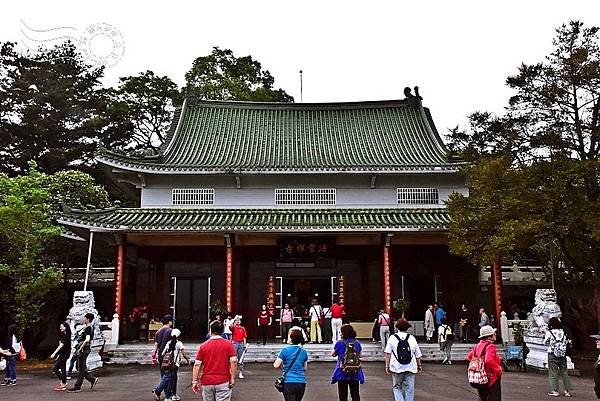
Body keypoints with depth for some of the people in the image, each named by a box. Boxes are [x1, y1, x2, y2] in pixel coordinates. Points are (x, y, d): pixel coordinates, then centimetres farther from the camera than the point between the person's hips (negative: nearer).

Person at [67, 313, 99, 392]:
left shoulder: (88, 328, -16)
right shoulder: (87, 328, 16)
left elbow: (87, 340, -29)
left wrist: (80, 348, -23)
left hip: (84, 350, -10)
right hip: (82, 350, 10)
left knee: (81, 368, -3)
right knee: (79, 367, 14)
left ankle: (77, 387, 3)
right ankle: (92, 379, 18)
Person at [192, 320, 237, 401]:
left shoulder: (203, 346, 1)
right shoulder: (228, 344, -2)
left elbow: (197, 365, -3)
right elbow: (233, 361, -10)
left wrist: (195, 381, 1)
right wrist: (233, 379, -5)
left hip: (207, 382, 2)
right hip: (223, 382, -2)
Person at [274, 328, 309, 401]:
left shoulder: (285, 350, -8)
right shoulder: (304, 352, 7)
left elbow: (276, 366, -7)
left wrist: (282, 366, 14)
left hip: (289, 382, -5)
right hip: (301, 382, 5)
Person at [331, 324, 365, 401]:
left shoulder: (339, 343, -9)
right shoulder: (357, 342, 0)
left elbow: (333, 354, 4)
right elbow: (360, 355, 11)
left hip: (342, 372, -3)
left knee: (343, 395, 7)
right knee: (355, 394, 10)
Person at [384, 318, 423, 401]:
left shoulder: (392, 338, 0)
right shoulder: (412, 338, 4)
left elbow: (388, 354, -5)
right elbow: (418, 355, 9)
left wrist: (387, 366, 0)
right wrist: (419, 365, 22)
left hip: (396, 368, -1)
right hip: (410, 368, 1)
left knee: (397, 387, 13)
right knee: (409, 389, 9)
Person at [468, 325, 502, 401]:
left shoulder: (477, 346, 5)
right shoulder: (490, 346, -19)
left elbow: (469, 356, 14)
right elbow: (489, 361, -32)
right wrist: (499, 370, -18)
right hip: (492, 379, -8)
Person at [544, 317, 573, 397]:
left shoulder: (549, 332, -9)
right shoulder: (563, 332, 1)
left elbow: (545, 342, 2)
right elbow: (567, 341, 9)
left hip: (552, 355, -3)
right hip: (563, 355, 4)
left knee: (553, 373, 3)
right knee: (564, 372, 11)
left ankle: (554, 390, 3)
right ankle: (568, 390, 14)